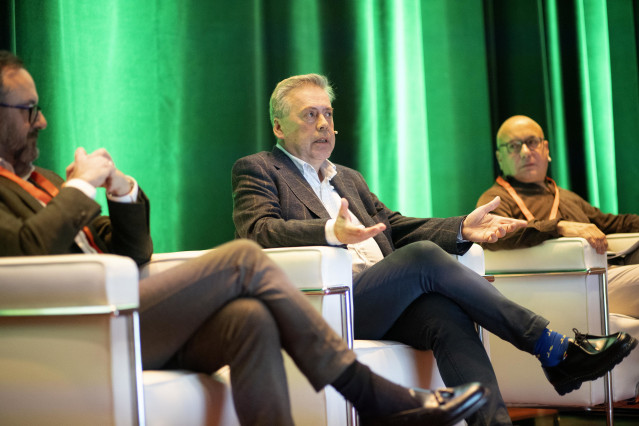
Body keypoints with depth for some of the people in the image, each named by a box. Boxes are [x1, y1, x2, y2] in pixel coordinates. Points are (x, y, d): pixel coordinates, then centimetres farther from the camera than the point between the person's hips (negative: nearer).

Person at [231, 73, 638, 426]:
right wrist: (331, 232, -28)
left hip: (381, 304, 6)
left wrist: (461, 229, 3)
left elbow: (397, 228, 23)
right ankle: (552, 348, -24)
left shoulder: (349, 178, 32)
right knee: (424, 257, -26)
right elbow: (258, 231, -9)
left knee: (448, 318, -27)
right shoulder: (257, 170, 11)